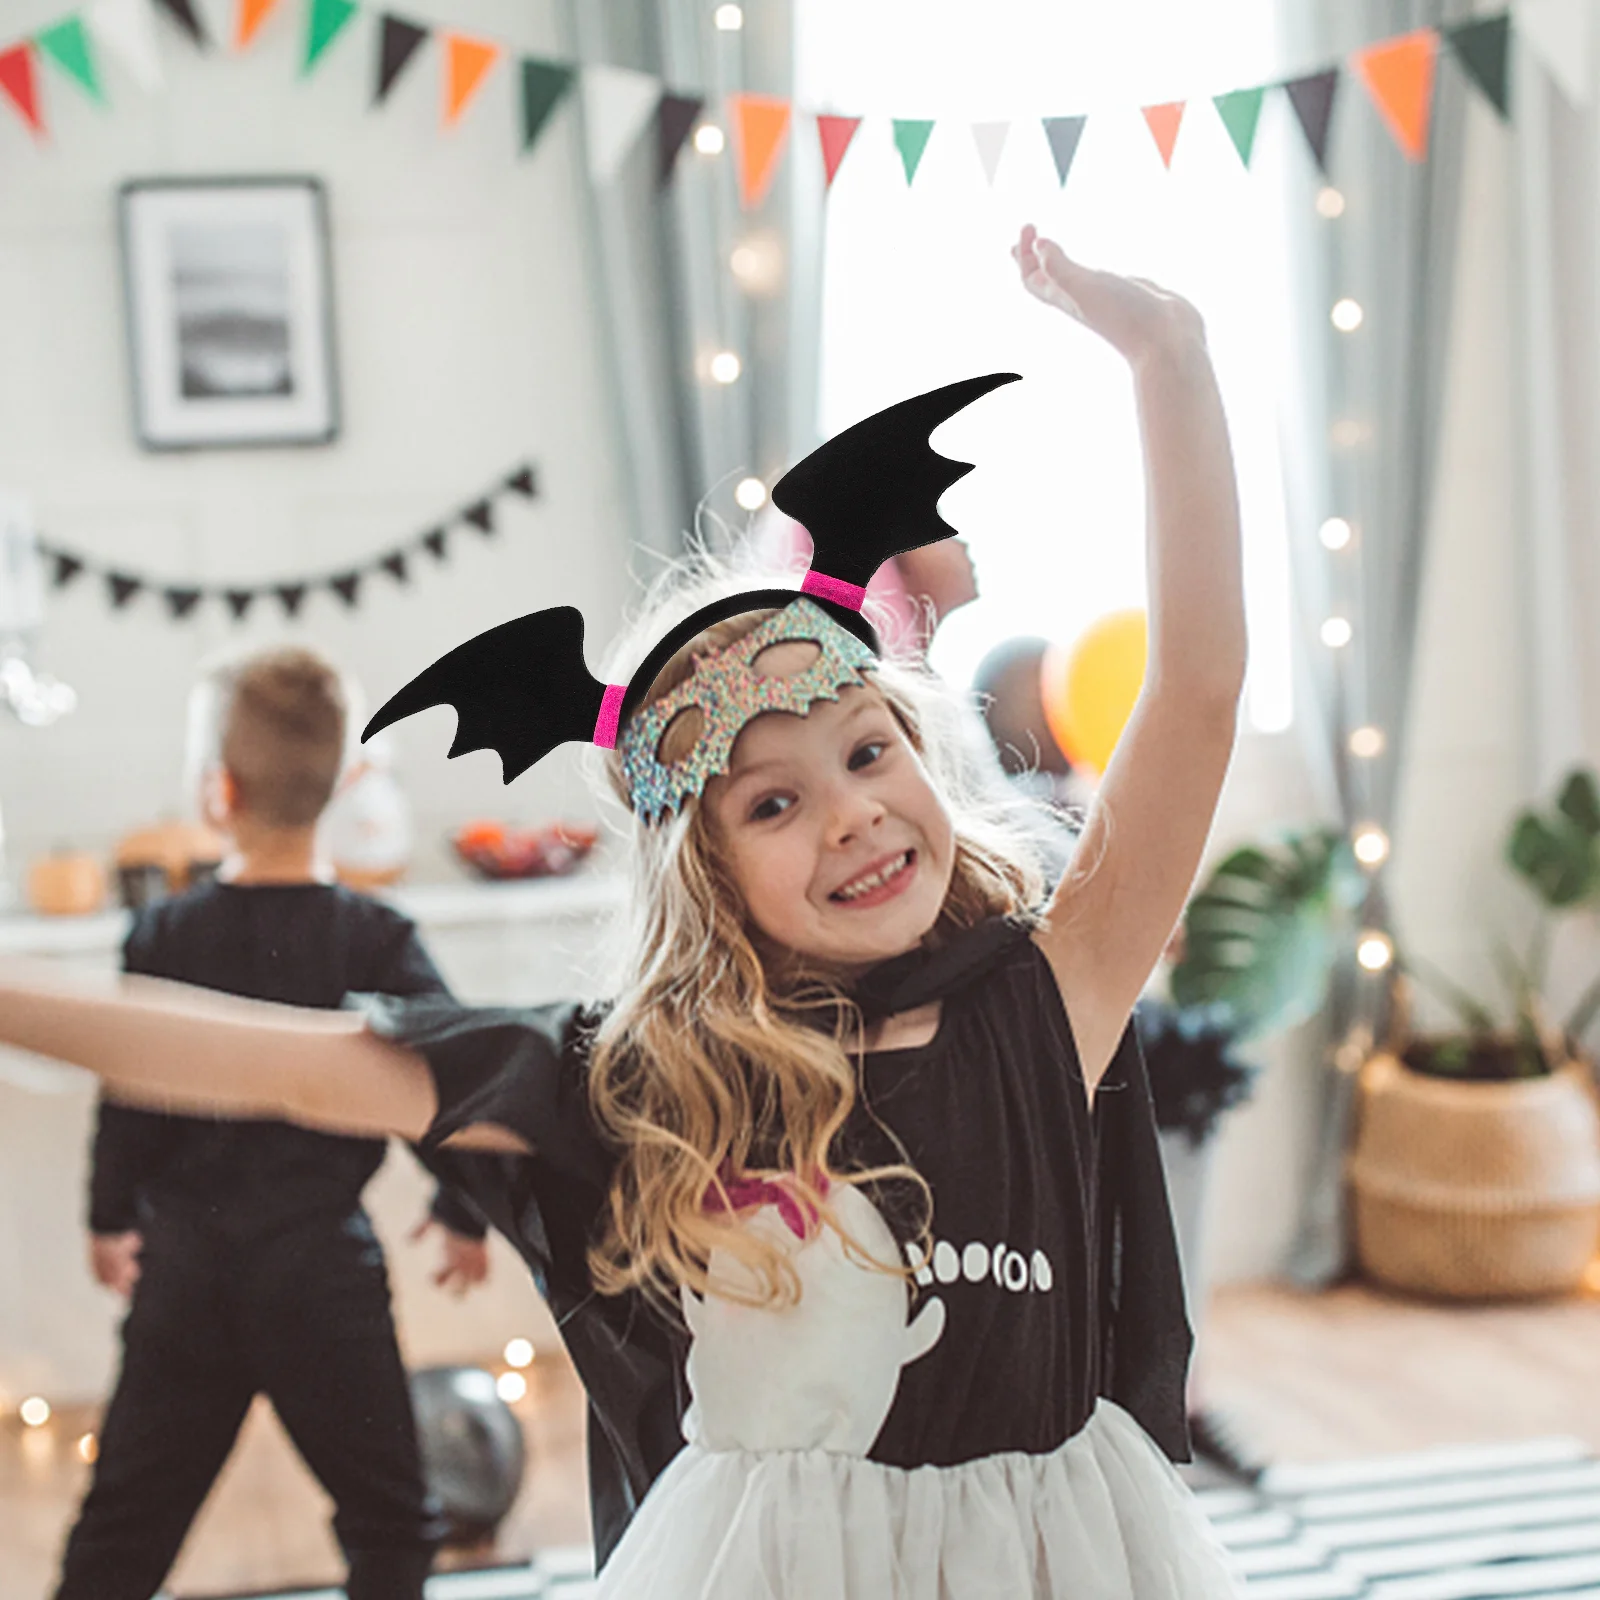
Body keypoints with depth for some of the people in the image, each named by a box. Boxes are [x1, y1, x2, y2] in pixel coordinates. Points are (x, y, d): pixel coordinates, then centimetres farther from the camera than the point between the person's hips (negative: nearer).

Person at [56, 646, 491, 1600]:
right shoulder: (377, 940, -7)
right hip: (323, 1268, -2)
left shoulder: (163, 937, -3)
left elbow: (127, 1094, 1)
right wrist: (465, 1216, 7)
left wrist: (112, 1219, 17)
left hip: (186, 1268, 2)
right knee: (389, 1522, 12)